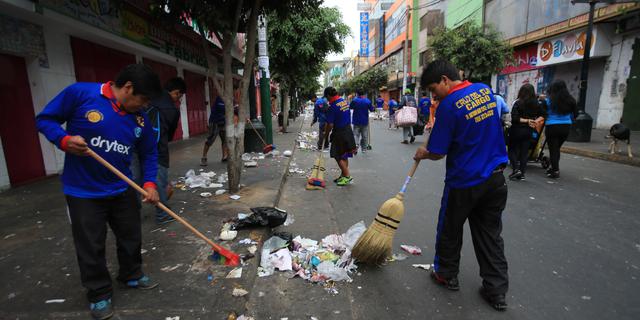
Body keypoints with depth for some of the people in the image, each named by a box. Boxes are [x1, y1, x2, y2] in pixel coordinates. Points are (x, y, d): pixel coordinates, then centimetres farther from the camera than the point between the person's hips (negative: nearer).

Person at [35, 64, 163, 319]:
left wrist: (150, 183, -6)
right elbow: (45, 119, -6)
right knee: (91, 247, 8)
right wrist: (65, 140, -25)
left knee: (131, 237, 17)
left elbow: (149, 153, 6)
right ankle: (99, 294, 29)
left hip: (122, 190, 4)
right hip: (83, 192, -4)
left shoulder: (140, 118, -2)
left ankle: (131, 275, 42)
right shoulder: (79, 93, -15)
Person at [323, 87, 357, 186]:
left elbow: (330, 124, -20)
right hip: (348, 131, 9)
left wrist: (326, 134, -4)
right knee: (344, 156, 16)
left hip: (340, 133, -8)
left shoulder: (332, 106, -19)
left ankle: (347, 177, 3)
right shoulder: (344, 101, 6)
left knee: (338, 156, 1)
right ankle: (343, 175, 26)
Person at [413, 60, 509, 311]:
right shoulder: (485, 90, 4)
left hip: (464, 182, -7)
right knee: (490, 233, 16)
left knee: (450, 230, 15)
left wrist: (423, 154, 7)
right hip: (495, 177, 7)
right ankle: (496, 290, 23)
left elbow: (438, 153, -16)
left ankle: (446, 275, 32)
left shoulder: (449, 105, -18)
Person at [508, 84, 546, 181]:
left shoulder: (517, 103, -12)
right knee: (524, 152, 10)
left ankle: (516, 169, -5)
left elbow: (514, 118, -19)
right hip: (528, 131, 4)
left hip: (517, 130, -4)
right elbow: (543, 115, 2)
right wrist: (536, 121, -7)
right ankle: (522, 173, 13)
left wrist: (527, 121, -11)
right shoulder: (537, 104, 2)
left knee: (512, 150, 10)